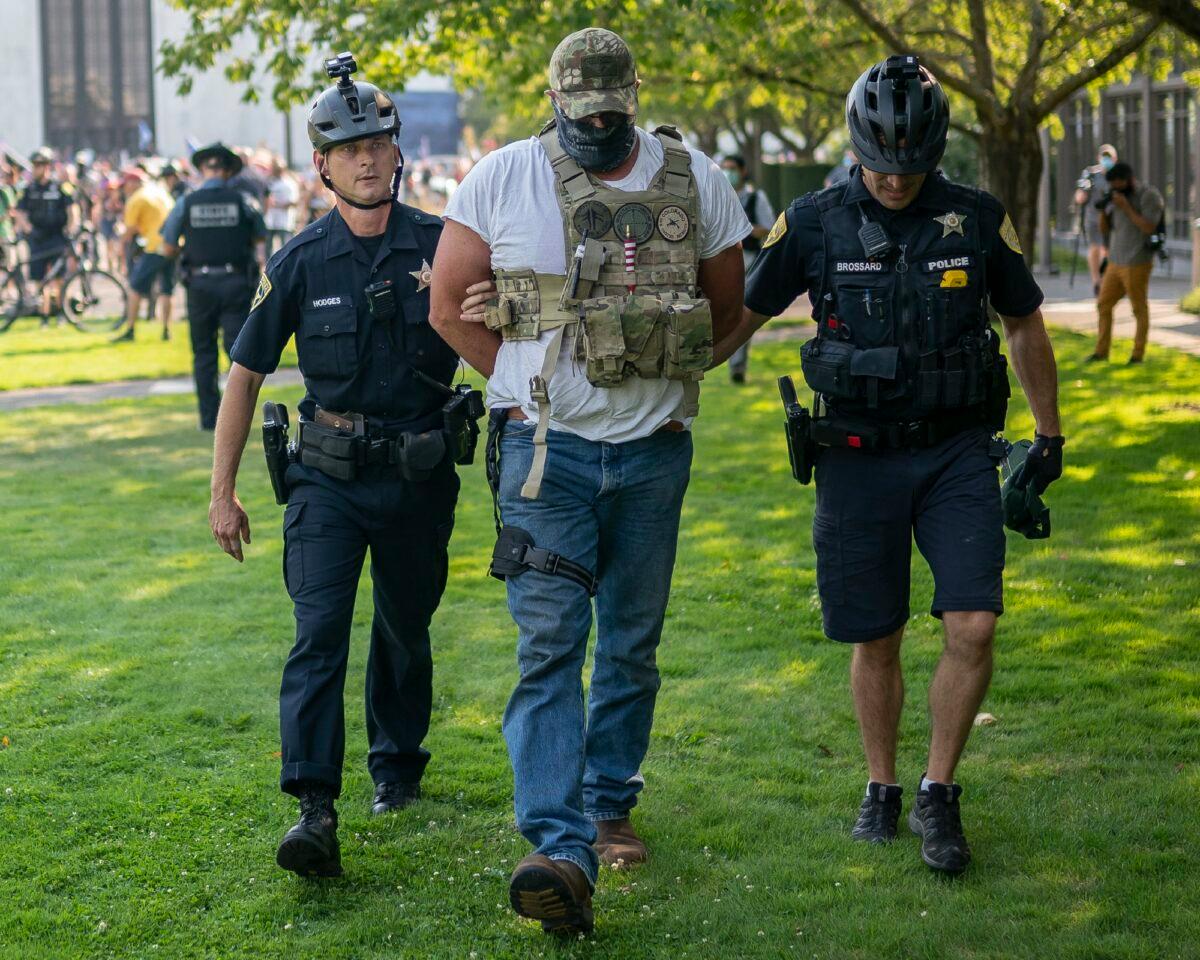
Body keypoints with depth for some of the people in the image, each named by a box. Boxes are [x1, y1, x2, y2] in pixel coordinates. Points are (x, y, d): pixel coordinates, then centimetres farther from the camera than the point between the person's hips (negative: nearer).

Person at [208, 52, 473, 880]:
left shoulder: (440, 246, -5)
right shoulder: (302, 263, -4)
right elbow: (245, 374, 2)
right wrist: (223, 492, 1)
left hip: (420, 478, 1)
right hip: (330, 477, -1)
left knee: (405, 631, 16)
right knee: (319, 633, -14)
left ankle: (398, 764, 40)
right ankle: (315, 812, -20)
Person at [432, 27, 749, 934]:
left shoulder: (695, 182, 1)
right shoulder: (502, 180, -4)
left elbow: (727, 307, 13)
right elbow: (449, 305, 2)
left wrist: (656, 376, 5)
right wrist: (531, 384, 0)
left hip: (654, 452, 2)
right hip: (547, 451, -2)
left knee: (632, 645, 11)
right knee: (550, 646, -11)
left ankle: (610, 806, 29)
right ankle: (562, 852, -19)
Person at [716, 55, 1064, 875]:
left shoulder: (978, 221, -1)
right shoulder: (815, 224, -4)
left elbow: (1026, 325, 13)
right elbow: (740, 316, 6)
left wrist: (1050, 436, 17)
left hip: (957, 453, 0)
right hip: (859, 460, 0)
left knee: (973, 628, -12)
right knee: (876, 641, 7)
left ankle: (939, 797, 4)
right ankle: (882, 790, 27)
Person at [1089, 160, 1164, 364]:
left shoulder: (1149, 196, -13)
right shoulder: (1117, 196, 10)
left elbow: (1149, 229, -21)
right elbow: (1104, 228, 10)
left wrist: (1126, 208, -21)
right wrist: (1103, 209, -10)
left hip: (1137, 264, -7)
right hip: (1116, 262, 7)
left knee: (1139, 310, 4)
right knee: (1103, 305, 9)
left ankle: (1138, 354, 13)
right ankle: (1101, 351, 18)